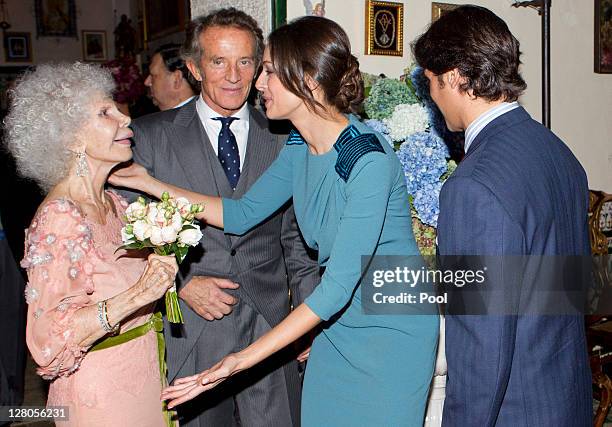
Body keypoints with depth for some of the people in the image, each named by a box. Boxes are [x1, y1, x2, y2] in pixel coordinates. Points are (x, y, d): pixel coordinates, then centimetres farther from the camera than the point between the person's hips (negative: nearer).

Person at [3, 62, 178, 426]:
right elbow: (49, 337, -24)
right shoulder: (59, 217, -20)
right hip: (99, 394, -7)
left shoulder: (116, 204, 4)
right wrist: (136, 296, -32)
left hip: (144, 376, 8)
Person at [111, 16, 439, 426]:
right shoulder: (299, 146, -2)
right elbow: (243, 214, 9)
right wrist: (148, 182, 4)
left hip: (392, 333, -7)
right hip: (337, 327, 7)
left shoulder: (369, 160, -27)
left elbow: (338, 285, -28)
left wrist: (243, 359, -30)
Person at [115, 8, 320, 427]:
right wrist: (182, 282, -10)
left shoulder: (282, 138, 5)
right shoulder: (150, 136, 0)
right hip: (187, 329, -1)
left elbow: (296, 236, 7)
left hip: (269, 325, 2)